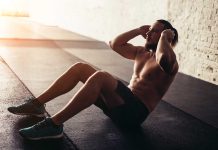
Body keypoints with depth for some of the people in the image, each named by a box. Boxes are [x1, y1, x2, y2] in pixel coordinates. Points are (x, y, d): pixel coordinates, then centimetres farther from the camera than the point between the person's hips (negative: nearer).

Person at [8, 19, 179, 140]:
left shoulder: (169, 59, -5)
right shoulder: (142, 52, 20)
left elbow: (163, 60, -32)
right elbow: (115, 44, 22)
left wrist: (164, 37, -14)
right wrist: (139, 31, 16)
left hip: (135, 112, -9)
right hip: (121, 103, 9)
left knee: (100, 77, -34)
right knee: (80, 67, 1)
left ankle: (53, 124, -34)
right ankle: (37, 104, 0)